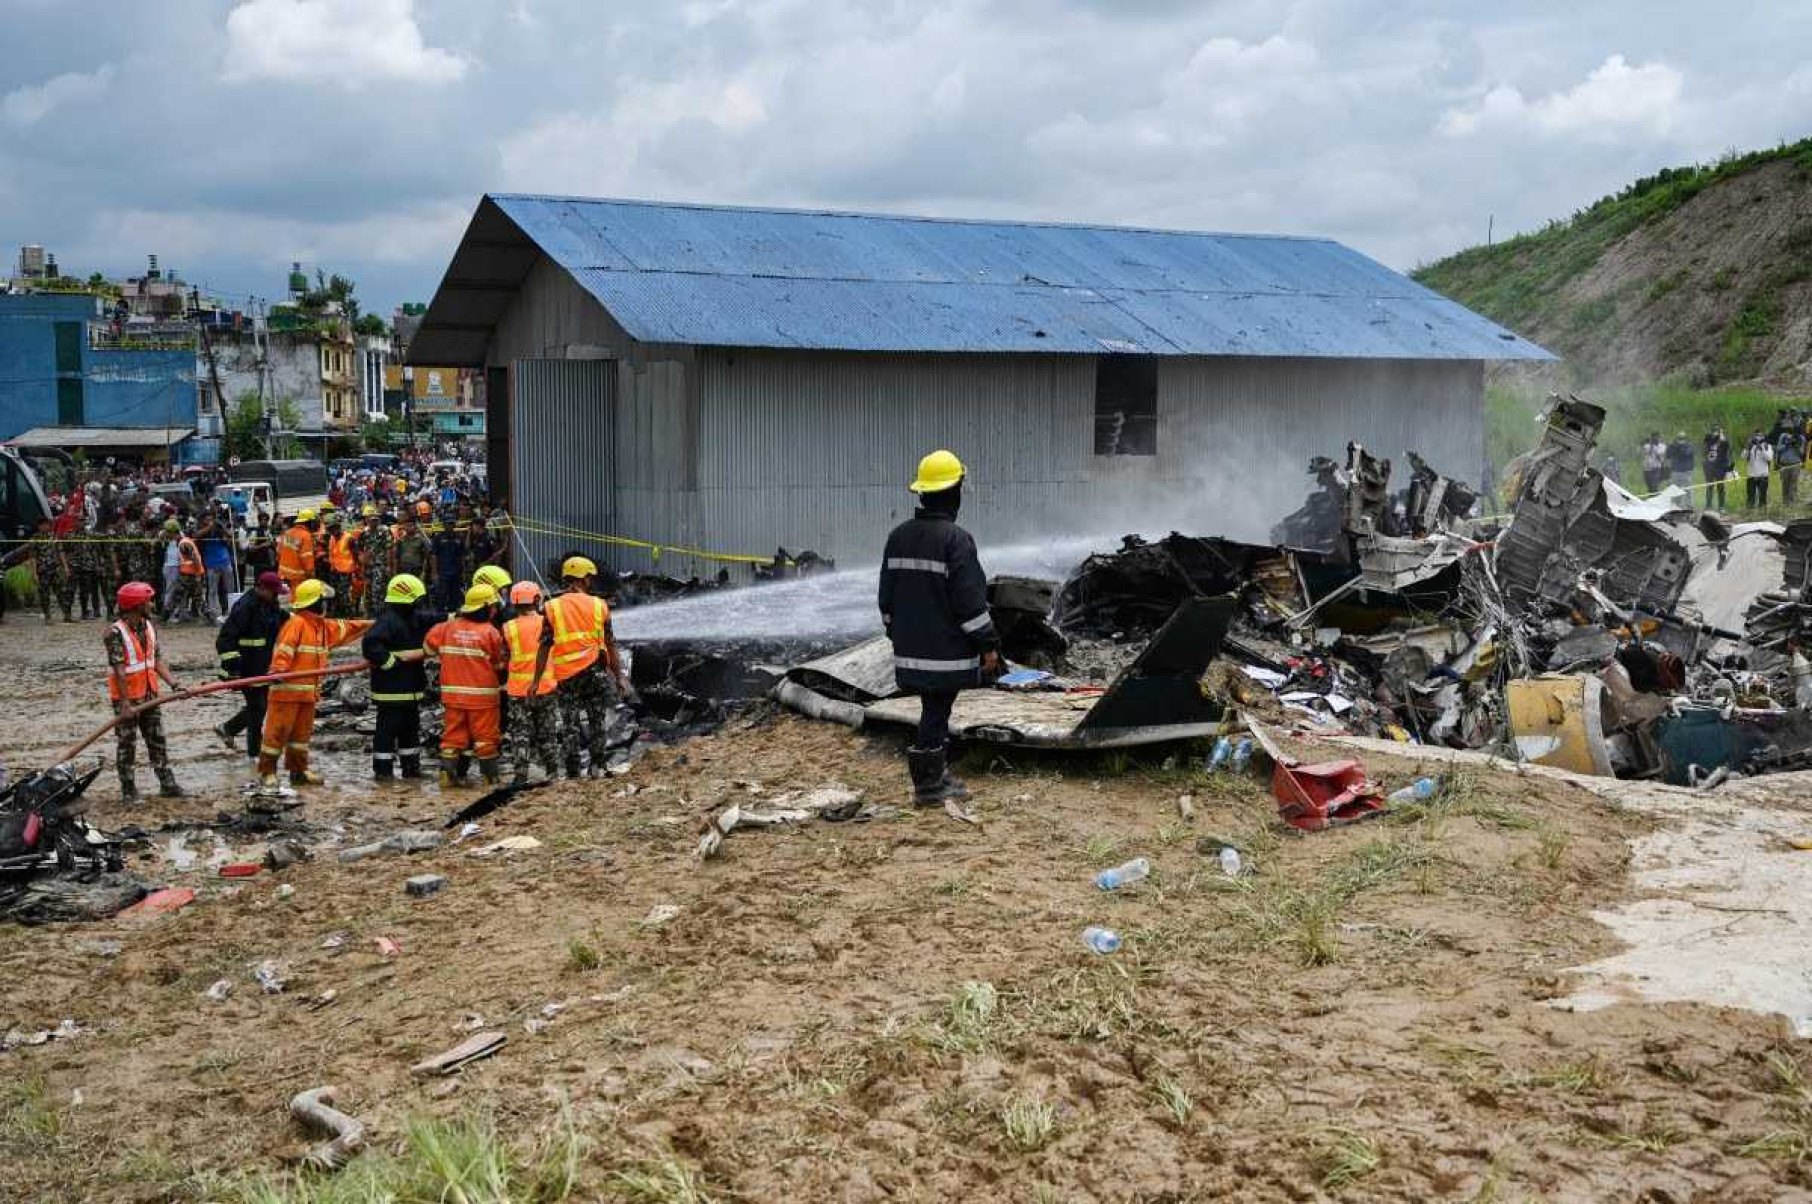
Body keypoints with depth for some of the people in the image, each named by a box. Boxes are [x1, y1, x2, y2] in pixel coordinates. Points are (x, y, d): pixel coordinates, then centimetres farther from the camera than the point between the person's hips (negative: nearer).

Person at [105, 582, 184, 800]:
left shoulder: (149, 628, 5)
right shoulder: (116, 633, -18)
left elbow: (158, 660, 7)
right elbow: (118, 670, -21)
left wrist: (173, 684, -6)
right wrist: (125, 704, -24)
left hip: (149, 695, 7)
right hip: (127, 698, -7)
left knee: (158, 741, 10)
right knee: (127, 744, 4)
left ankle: (167, 784, 16)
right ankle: (128, 789, 13)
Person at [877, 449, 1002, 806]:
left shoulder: (898, 536, 8)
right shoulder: (955, 538, -15)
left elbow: (887, 594, 16)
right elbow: (970, 600, -16)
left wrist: (895, 632, 27)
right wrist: (988, 645, -10)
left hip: (910, 649, 7)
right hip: (945, 651, -7)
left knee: (935, 710, 17)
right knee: (936, 713, 0)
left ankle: (937, 776, 25)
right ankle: (928, 787, 7)